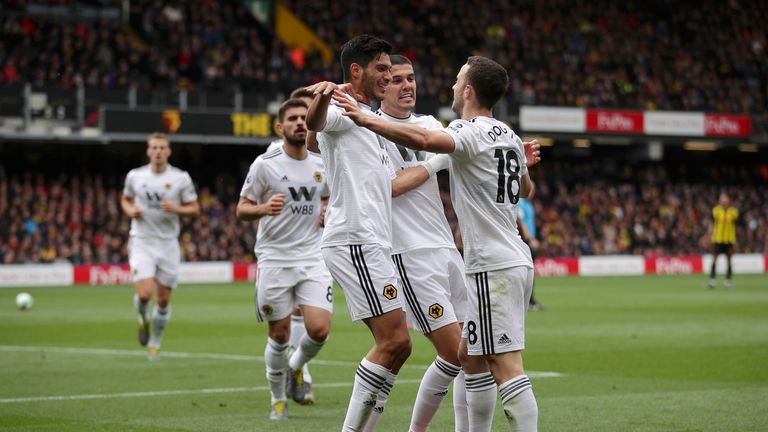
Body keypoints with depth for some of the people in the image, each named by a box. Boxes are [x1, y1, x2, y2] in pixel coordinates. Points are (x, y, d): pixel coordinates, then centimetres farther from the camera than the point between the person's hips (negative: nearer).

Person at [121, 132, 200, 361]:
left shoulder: (181, 178, -2)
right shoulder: (135, 176, 2)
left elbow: (194, 208, 3)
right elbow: (125, 199, 19)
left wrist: (175, 209, -17)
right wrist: (130, 210, -3)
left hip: (168, 243, 1)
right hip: (142, 242, -1)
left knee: (163, 300, 3)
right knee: (145, 294, -18)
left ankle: (155, 342, 25)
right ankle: (143, 320, 18)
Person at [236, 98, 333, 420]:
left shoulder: (321, 165, 7)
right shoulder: (265, 164, -5)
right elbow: (241, 209, -2)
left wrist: (329, 213, 3)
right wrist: (264, 208, -23)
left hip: (312, 258, 3)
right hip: (274, 259, -3)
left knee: (319, 329, -12)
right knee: (279, 334, 2)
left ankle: (298, 365, 22)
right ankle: (278, 400, 23)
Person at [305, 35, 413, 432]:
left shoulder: (369, 119, 24)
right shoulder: (342, 112, -5)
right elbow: (315, 122, -31)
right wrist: (323, 97, -55)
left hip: (373, 245, 10)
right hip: (355, 241, -10)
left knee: (395, 345, 6)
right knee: (394, 341, -15)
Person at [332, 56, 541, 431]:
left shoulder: (470, 131, -11)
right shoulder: (509, 136, 15)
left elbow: (425, 140, -34)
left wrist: (366, 120, -34)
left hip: (493, 267, -9)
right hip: (515, 260, 9)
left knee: (506, 367, -12)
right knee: (471, 357, 16)